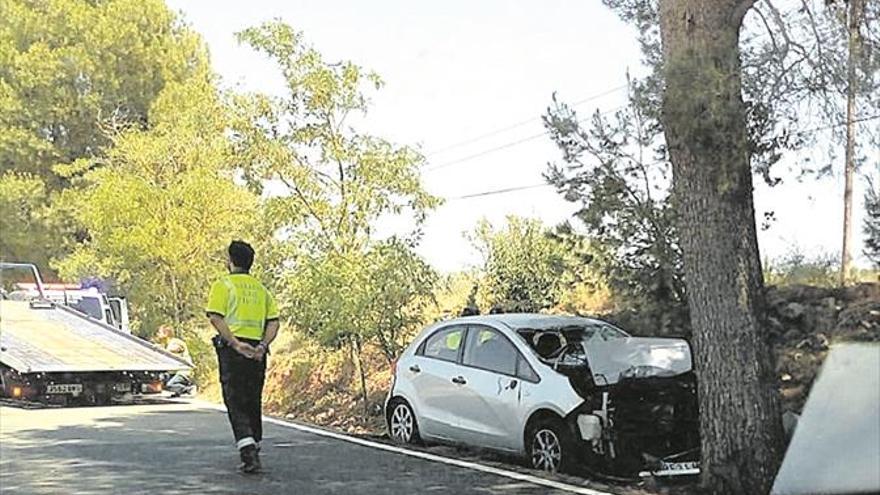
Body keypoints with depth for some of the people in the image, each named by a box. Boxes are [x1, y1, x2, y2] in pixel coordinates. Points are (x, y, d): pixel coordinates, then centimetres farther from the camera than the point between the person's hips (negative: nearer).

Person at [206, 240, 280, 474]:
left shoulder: (223, 285, 2)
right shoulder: (261, 289, 17)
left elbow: (216, 317, -13)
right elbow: (273, 321, 6)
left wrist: (235, 343, -17)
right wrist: (263, 346, -4)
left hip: (232, 349, -5)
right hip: (256, 353, 5)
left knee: (236, 403, -5)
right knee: (253, 403, 15)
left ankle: (248, 453, -19)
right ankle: (253, 453, 23)